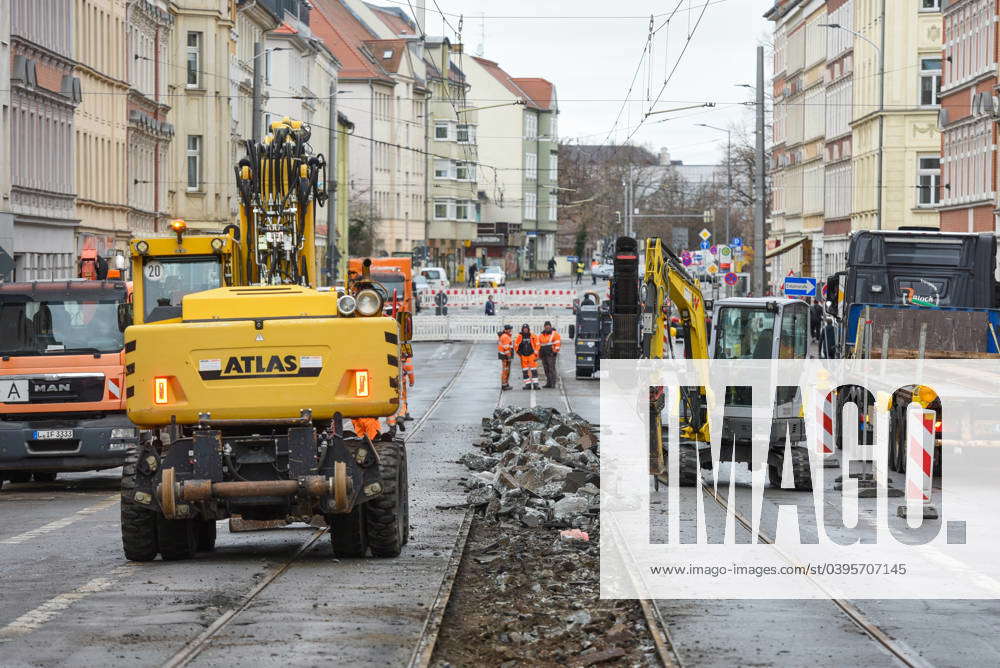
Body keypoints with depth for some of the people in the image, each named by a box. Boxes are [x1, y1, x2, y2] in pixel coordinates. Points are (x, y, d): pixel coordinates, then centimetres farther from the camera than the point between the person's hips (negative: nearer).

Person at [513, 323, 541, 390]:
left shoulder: (533, 336, -2)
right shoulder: (519, 337, 0)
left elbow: (537, 345, 5)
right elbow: (516, 346, 9)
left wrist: (536, 353, 2)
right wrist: (519, 353, 4)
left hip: (531, 355, -2)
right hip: (523, 356, 2)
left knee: (534, 370, -6)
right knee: (525, 371, 4)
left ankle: (535, 384, -7)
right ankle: (528, 384, 10)